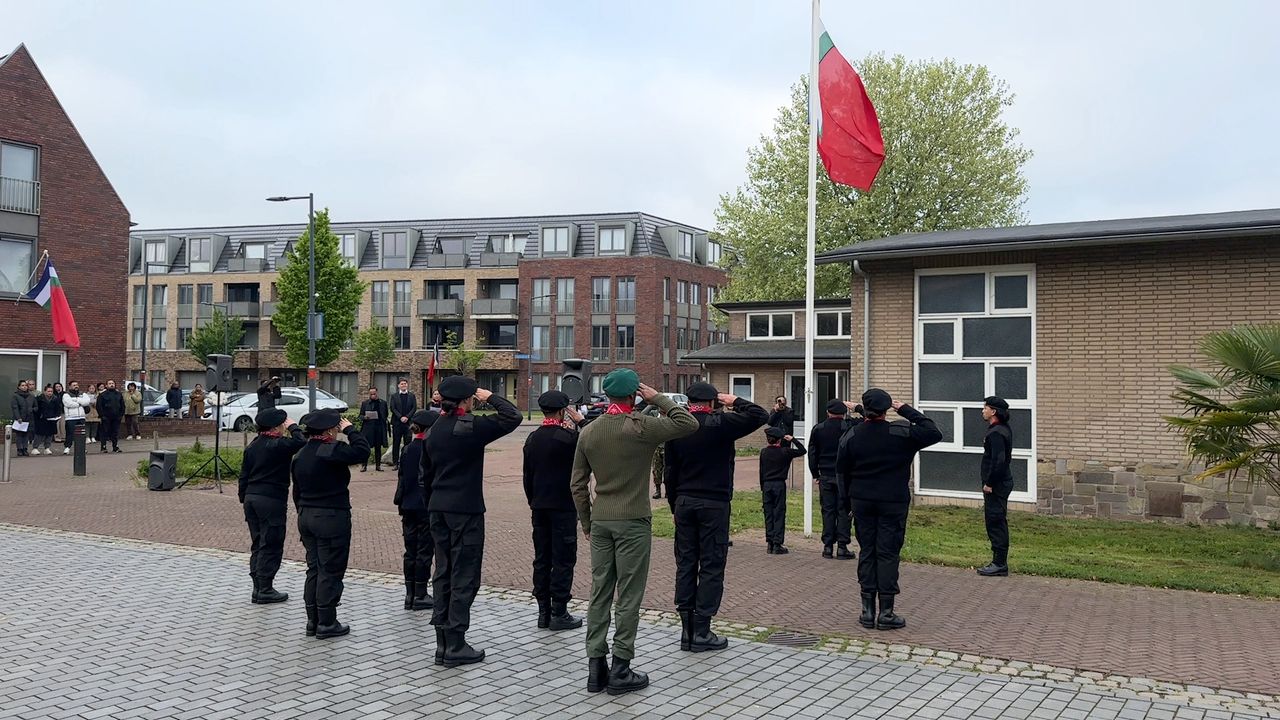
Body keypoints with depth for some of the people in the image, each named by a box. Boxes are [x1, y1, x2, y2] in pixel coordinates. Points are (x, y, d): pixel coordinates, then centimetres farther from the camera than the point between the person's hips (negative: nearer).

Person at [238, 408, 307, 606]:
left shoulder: (252, 446, 12)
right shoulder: (278, 445, -14)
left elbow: (244, 475, 14)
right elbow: (301, 442, -24)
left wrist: (243, 498, 19)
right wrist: (293, 427, -6)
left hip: (251, 498, 8)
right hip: (271, 500, -8)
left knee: (257, 544, 14)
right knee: (271, 545, -1)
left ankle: (258, 588, 18)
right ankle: (265, 590, 2)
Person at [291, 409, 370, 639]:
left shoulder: (300, 455, 10)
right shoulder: (331, 451, -18)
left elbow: (297, 491, 16)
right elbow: (362, 451, -26)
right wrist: (350, 430, -11)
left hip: (306, 517, 9)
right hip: (332, 518, -9)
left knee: (314, 569, 15)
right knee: (331, 571, -1)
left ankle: (313, 620, 20)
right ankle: (326, 623, 4)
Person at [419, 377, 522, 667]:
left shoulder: (434, 430, 8)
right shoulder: (471, 427, -15)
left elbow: (426, 474, 15)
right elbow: (513, 417, -15)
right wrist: (490, 397, -4)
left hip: (438, 509, 7)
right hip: (466, 510, -7)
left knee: (443, 573, 12)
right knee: (464, 577, -1)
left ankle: (442, 643, 17)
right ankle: (456, 647, 1)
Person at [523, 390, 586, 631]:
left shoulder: (532, 438, 6)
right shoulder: (566, 436, -16)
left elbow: (527, 475, 12)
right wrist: (580, 422, -1)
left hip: (539, 506, 7)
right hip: (563, 506, -7)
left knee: (542, 559, 11)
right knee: (563, 560, 0)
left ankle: (543, 612, 17)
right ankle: (559, 613, 3)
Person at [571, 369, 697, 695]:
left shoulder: (588, 433, 5)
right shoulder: (641, 428, -13)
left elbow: (578, 485, 9)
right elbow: (689, 423, -9)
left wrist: (586, 522, 18)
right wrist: (658, 398, -4)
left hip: (600, 522, 5)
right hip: (633, 523, -5)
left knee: (600, 593, 9)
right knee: (629, 596, 2)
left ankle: (596, 668, 14)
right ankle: (620, 670, 6)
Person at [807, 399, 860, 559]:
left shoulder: (818, 429, 1)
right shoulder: (850, 427, -8)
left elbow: (812, 454, 5)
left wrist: (815, 474, 13)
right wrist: (857, 408, 11)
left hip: (825, 476, 2)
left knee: (827, 510, 7)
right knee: (844, 510, 3)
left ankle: (827, 546, 8)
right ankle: (842, 546, 2)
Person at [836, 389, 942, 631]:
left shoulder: (851, 436, -1)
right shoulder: (901, 433, -11)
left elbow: (842, 471, 5)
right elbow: (934, 433, -5)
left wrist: (849, 497, 16)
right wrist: (907, 411, -4)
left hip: (862, 502, 3)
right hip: (893, 502, -3)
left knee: (866, 552, 9)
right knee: (888, 553, 1)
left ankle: (868, 611, 10)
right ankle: (886, 612, 2)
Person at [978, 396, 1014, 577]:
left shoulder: (996, 433, -19)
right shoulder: (1004, 429, 14)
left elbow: (998, 460, -25)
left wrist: (989, 483, -19)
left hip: (995, 486, -11)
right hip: (1001, 483, 11)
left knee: (995, 523, -6)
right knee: (998, 523, 14)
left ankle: (999, 564, -1)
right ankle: (1000, 562, 20)